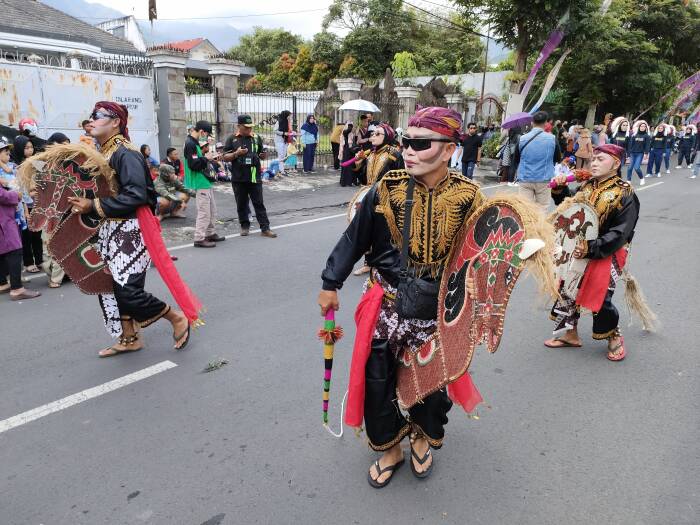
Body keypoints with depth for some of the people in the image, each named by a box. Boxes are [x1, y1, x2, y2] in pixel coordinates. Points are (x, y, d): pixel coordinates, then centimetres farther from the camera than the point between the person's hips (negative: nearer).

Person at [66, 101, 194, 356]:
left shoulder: (125, 153, -15)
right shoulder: (102, 153, 12)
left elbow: (136, 195, -26)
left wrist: (93, 206, -23)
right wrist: (81, 203, 1)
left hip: (130, 231, -9)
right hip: (110, 230, 9)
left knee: (127, 289, -10)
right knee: (110, 285, 12)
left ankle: (177, 318, 10)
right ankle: (129, 338, 26)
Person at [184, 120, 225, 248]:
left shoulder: (194, 142, 14)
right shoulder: (190, 144, -17)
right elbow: (193, 165, -25)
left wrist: (207, 157, 7)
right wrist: (206, 158, -13)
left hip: (205, 181, 10)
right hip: (200, 183, -10)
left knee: (212, 210, 17)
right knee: (204, 212, -6)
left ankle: (210, 234, 27)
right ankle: (199, 239, 1)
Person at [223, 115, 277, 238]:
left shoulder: (256, 138, 8)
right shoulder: (232, 139, 3)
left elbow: (262, 156, 14)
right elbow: (225, 157, 2)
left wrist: (264, 155, -9)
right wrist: (236, 154, -16)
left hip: (254, 177, 0)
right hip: (238, 178, 0)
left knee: (259, 203, 1)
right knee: (241, 204, 9)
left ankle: (265, 228, 2)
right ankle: (245, 226, 23)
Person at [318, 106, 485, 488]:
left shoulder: (467, 197, -11)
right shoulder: (386, 189, -11)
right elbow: (354, 238, -2)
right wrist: (330, 283, 0)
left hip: (439, 309, 0)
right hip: (387, 303, 1)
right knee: (377, 378, 6)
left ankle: (422, 436, 46)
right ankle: (389, 448, 32)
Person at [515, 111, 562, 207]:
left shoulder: (522, 139, -6)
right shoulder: (552, 139, -7)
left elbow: (516, 160, 6)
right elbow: (558, 159, 7)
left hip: (525, 179, 0)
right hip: (544, 180, 0)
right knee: (542, 208, 11)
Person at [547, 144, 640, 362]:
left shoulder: (625, 195, -13)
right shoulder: (587, 186, 4)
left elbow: (620, 233, -19)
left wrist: (591, 248, -28)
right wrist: (560, 190, -3)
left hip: (607, 255, -6)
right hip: (579, 250, 6)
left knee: (600, 299, -5)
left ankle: (614, 337, 23)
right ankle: (570, 333, 28)